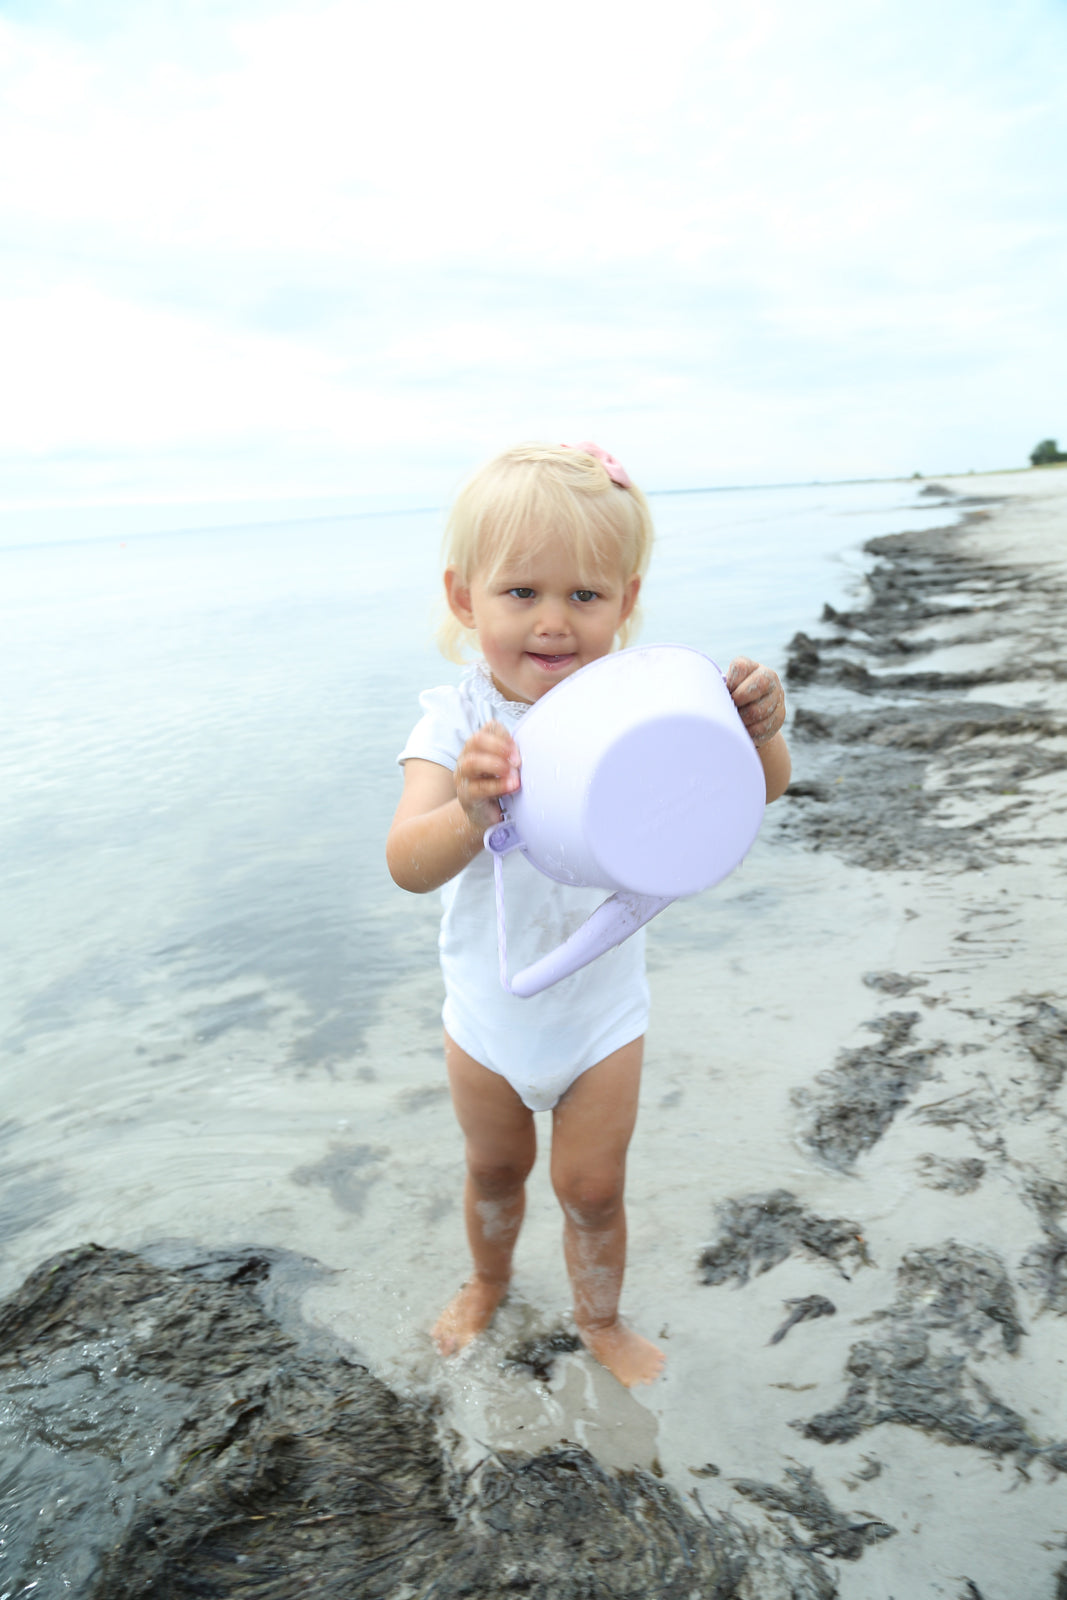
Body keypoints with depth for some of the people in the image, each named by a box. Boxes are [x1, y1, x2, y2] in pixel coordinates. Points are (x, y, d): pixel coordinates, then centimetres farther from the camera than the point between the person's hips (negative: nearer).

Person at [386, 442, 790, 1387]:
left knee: (592, 1188, 14)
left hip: (602, 1013, 0)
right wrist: (470, 814, -56)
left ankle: (601, 1319, 45)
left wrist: (757, 731, -45)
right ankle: (489, 1283, 55)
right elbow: (408, 866, -34)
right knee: (496, 1170, 24)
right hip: (488, 1014, 1)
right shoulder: (457, 723, -21)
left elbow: (760, 788, -23)